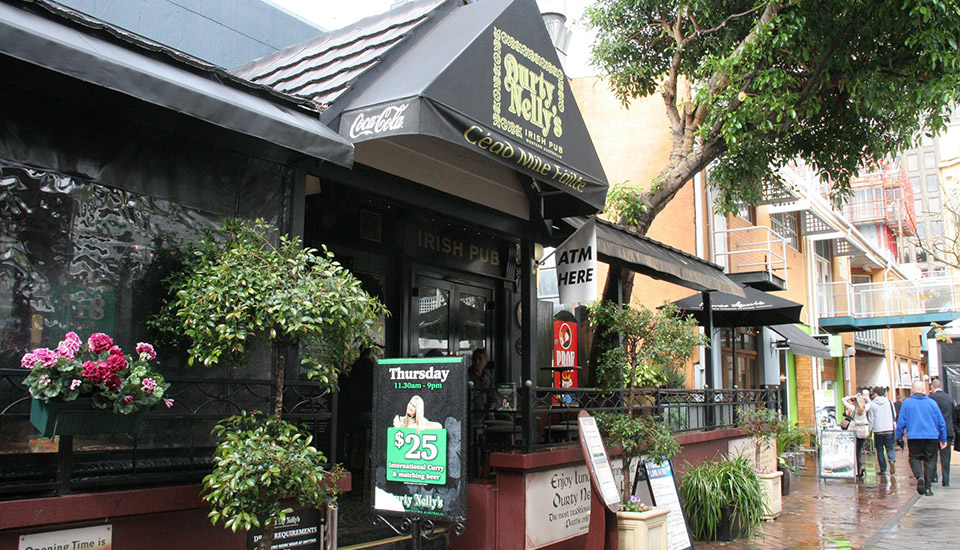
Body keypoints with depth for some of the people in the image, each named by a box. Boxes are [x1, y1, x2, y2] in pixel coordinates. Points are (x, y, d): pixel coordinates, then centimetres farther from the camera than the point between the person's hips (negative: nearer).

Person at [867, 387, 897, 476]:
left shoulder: (872, 404, -4)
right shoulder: (889, 402, 4)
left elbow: (871, 418, -2)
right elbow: (894, 416, 10)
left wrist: (870, 430, 5)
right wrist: (894, 427, 21)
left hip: (878, 430, -2)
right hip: (889, 429, 2)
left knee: (880, 450, 7)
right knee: (890, 448, 7)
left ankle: (883, 470, 6)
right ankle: (892, 461, -22)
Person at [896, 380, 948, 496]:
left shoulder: (907, 402, -1)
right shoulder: (932, 402, 3)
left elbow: (901, 422, -1)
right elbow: (941, 422, 7)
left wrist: (899, 436, 9)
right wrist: (943, 439, 14)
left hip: (914, 437, -1)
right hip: (932, 436, 1)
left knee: (915, 457, 10)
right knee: (930, 460, 8)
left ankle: (919, 476, -17)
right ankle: (927, 487, 6)